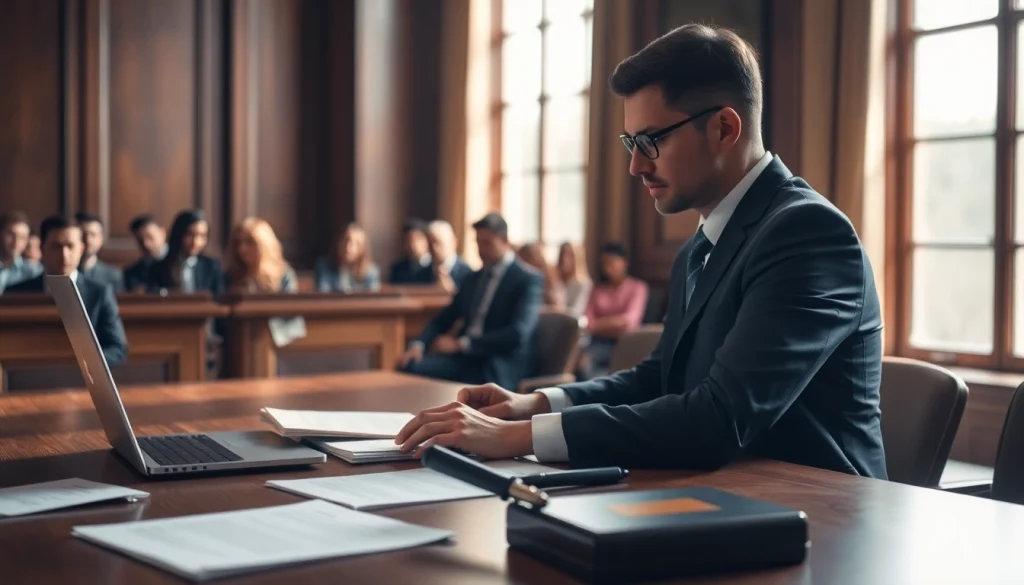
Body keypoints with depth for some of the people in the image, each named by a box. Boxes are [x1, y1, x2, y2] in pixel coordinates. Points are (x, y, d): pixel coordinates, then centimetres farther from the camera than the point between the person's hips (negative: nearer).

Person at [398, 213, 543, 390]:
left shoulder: (528, 280, -2)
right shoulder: (474, 278, 21)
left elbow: (518, 334, -16)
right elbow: (443, 319, 21)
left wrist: (460, 343, -18)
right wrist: (418, 345, -2)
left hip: (500, 366, -6)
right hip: (465, 356, 6)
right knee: (409, 366, -22)